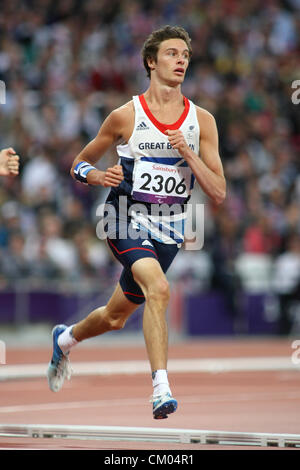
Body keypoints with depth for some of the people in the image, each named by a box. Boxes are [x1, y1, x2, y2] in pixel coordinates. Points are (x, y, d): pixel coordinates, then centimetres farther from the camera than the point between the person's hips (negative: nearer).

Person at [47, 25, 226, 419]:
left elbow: (219, 193, -1)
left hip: (169, 231, 4)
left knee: (115, 318, 15)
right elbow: (79, 165, 8)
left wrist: (188, 154, -15)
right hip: (128, 221, -4)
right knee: (158, 289, -31)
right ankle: (161, 387, -33)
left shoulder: (201, 121, 1)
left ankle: (65, 338, 47)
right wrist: (98, 176, -14)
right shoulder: (125, 116, -4)